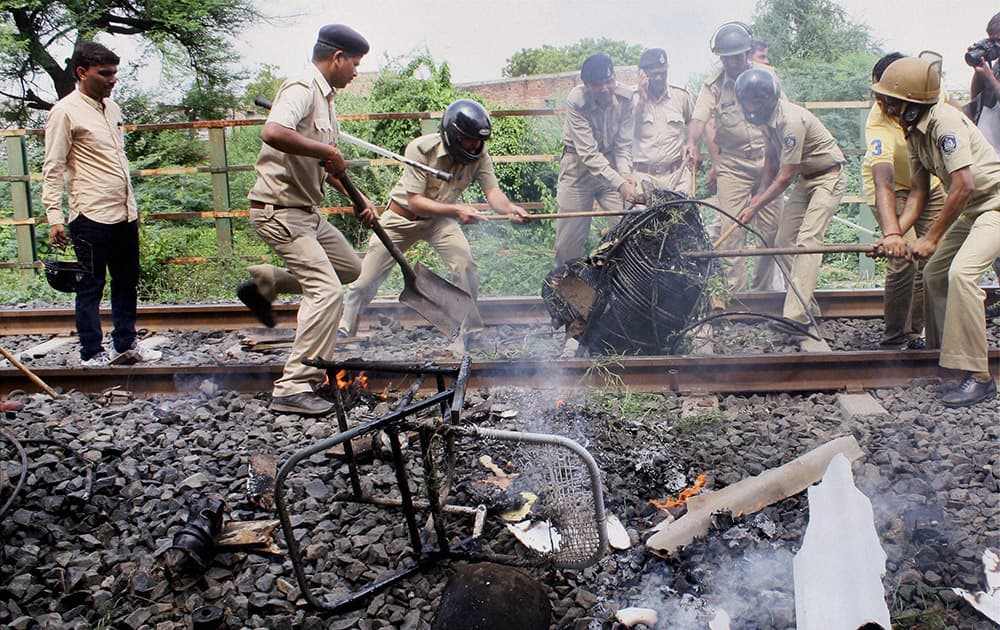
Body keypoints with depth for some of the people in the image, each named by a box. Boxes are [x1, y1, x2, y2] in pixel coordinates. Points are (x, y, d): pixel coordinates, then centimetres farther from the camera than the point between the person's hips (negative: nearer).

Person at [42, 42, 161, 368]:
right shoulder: (65, 111, -8)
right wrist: (54, 218, -17)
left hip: (124, 214, 8)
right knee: (90, 286, 1)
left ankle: (126, 344, 26)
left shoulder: (111, 107, 15)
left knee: (127, 281, 14)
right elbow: (53, 169, -10)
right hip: (91, 216, -8)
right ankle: (92, 354, 11)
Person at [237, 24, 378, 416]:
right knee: (326, 291, -16)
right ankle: (294, 388, -12)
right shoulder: (302, 88, -16)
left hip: (305, 211, 10)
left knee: (349, 267, 20)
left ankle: (264, 283, 24)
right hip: (279, 210, -10)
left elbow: (326, 166, 24)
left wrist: (359, 200, 16)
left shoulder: (326, 98, 15)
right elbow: (272, 132, -37)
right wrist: (327, 151, -25)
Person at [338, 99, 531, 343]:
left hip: (440, 218, 2)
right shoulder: (422, 149, -28)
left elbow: (493, 191, -25)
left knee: (465, 267, -21)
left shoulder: (479, 155, -16)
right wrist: (456, 209, -42)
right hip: (402, 216, -2)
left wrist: (509, 208, -48)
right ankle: (343, 333, 24)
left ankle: (472, 333, -4)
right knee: (365, 282, 1)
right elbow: (414, 202, -29)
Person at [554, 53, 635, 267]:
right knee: (569, 236, -1)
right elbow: (589, 153, -29)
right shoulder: (576, 100, -24)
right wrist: (620, 185, -38)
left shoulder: (625, 99, -14)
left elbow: (624, 144, -8)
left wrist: (625, 173, -28)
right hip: (579, 165, -3)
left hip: (613, 164, 3)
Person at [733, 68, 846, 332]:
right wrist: (761, 191, 11)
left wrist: (755, 207, -22)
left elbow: (785, 177, -27)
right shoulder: (768, 118, -1)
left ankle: (796, 316, -27)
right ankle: (809, 307, 12)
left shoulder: (791, 120, -29)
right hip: (805, 178, 9)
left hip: (828, 177, -9)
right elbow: (772, 156, 15)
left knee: (808, 240, -21)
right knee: (784, 240, 4)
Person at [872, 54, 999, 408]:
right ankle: (941, 354, 25)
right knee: (934, 272, 10)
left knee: (961, 271, -25)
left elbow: (963, 186, -28)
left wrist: (931, 238, -22)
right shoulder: (913, 133, 4)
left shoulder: (945, 122, -23)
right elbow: (918, 192, 5)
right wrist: (896, 234, -9)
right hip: (972, 208, 10)